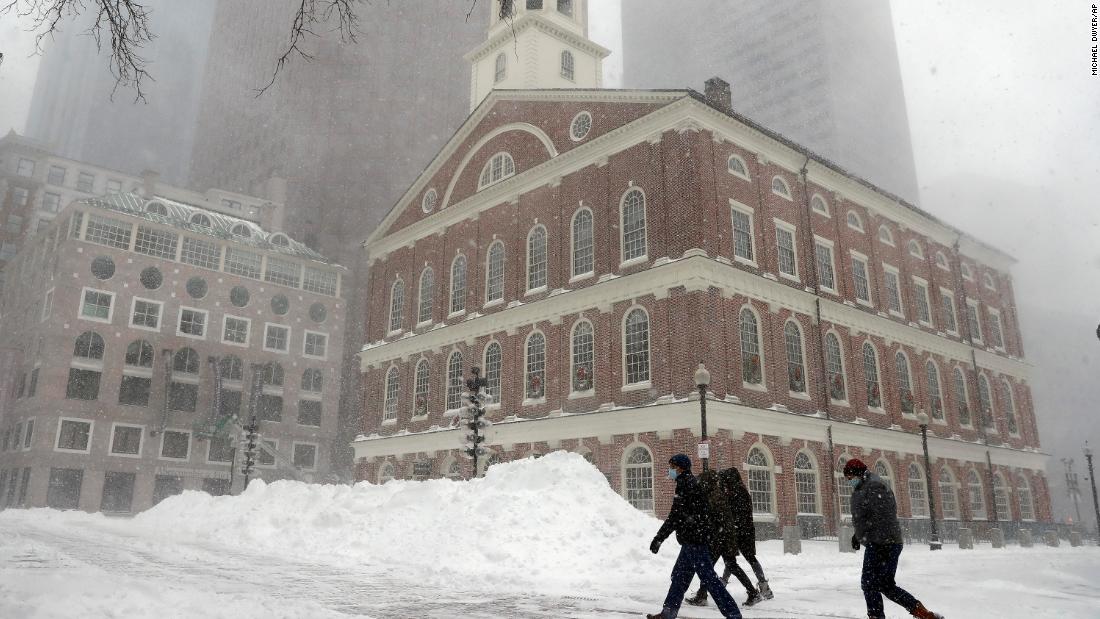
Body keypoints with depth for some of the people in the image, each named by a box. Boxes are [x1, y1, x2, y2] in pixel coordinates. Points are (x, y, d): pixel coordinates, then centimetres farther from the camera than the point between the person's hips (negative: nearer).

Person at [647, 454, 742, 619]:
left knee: (708, 577, -7)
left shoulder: (686, 484, -14)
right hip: (693, 539, 11)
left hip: (693, 539, -11)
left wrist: (659, 538, -14)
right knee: (679, 575, 15)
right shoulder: (692, 482, 16)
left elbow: (675, 516, -18)